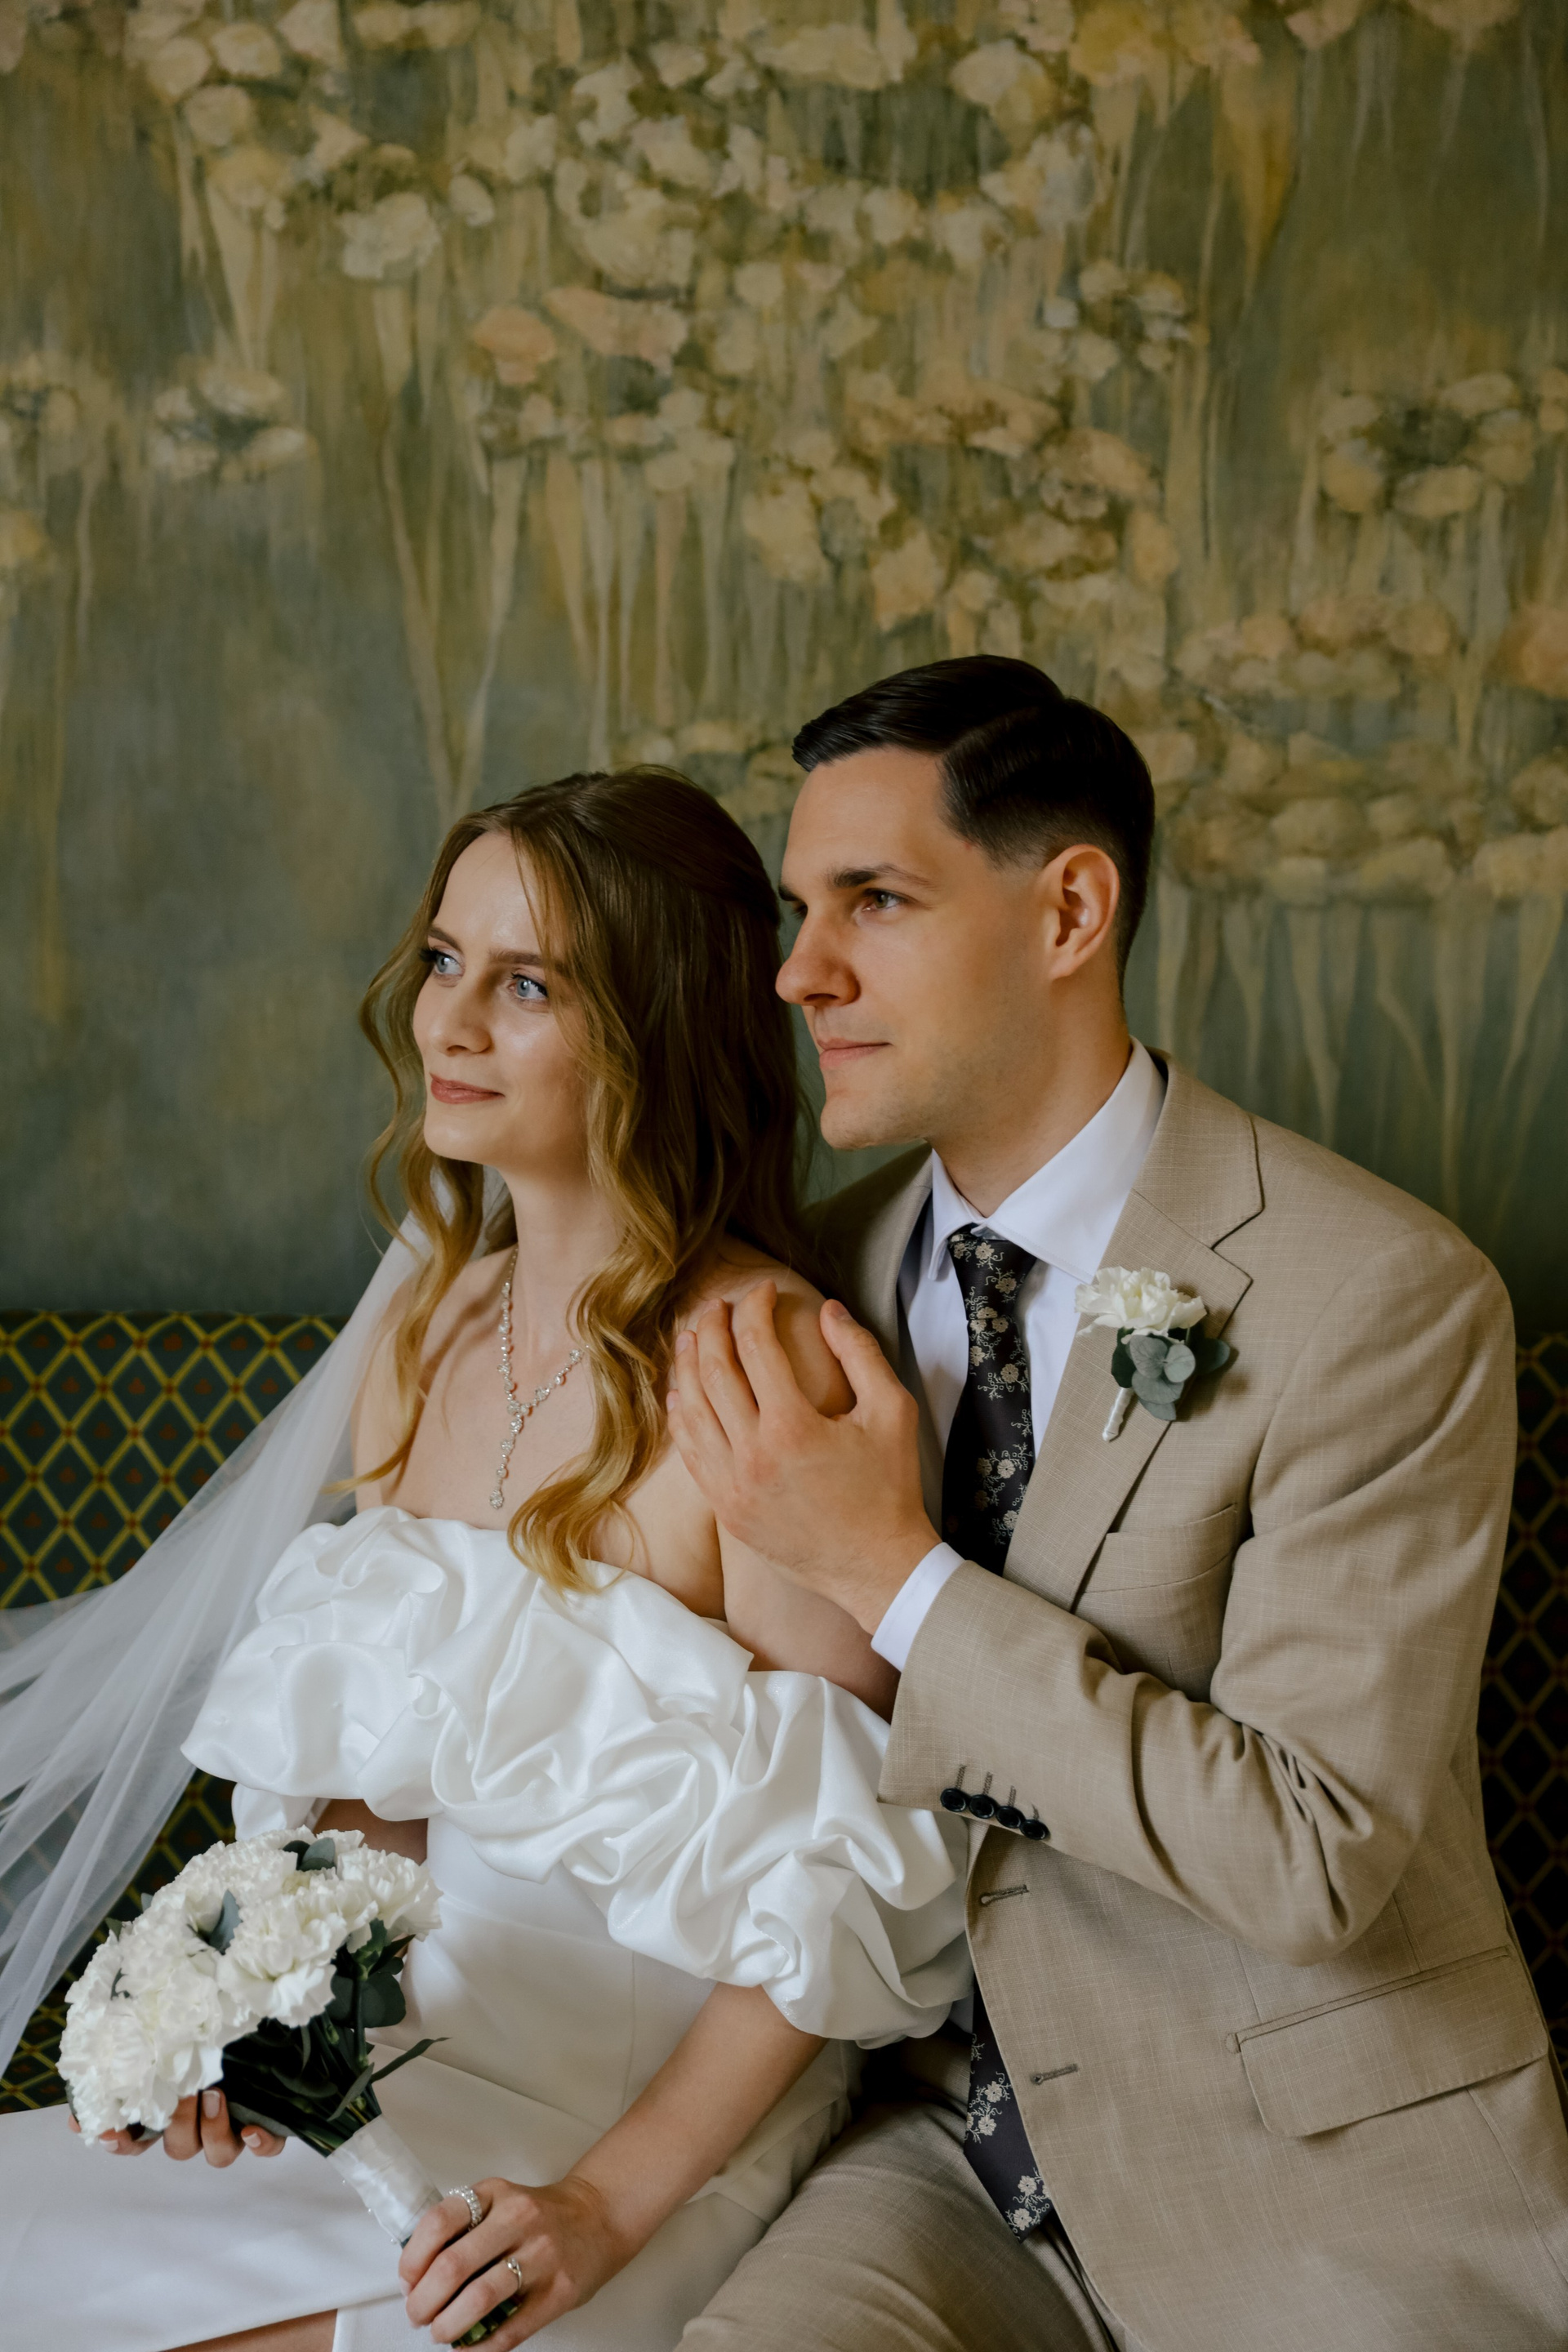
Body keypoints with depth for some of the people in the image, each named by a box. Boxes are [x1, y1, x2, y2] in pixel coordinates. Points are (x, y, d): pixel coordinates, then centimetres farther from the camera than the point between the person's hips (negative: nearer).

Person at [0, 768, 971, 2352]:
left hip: (665, 2082, -6)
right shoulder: (423, 1326, 3)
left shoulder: (763, 1364, -19)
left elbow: (838, 1877, -16)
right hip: (417, 2018, 6)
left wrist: (616, 2200, -19)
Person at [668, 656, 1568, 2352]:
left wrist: (893, 1575, -21)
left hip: (1318, 2175, -2)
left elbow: (1314, 1855, -20)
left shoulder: (1382, 1300, -17)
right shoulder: (842, 1263, 3)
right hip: (972, 2132, 3)